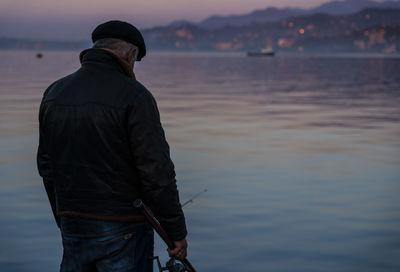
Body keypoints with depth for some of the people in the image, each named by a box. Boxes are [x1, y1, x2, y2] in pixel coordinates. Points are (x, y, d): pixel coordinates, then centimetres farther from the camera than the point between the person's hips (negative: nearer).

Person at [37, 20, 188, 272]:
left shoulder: (54, 93, 6)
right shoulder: (133, 95, -14)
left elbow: (47, 166, 12)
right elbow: (156, 170, -17)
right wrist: (177, 232, -8)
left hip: (73, 227, 6)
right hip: (123, 231, -5)